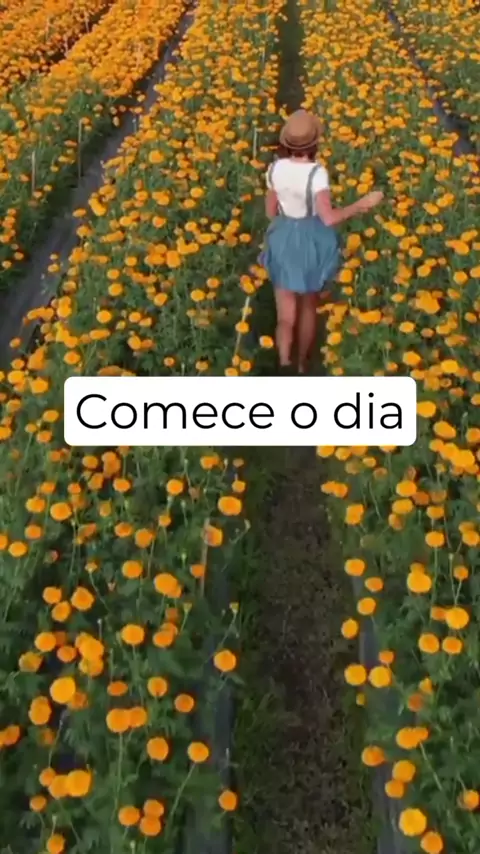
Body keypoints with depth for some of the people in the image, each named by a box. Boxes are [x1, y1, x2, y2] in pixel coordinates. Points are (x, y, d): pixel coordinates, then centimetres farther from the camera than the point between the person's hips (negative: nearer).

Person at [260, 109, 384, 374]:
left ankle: (284, 361, -14)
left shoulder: (275, 168, -11)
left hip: (284, 241, 2)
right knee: (309, 306, 20)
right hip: (312, 242, -2)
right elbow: (328, 218, -30)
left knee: (286, 311, 10)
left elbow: (270, 211, 0)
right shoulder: (317, 173, -23)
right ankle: (302, 365, 32)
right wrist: (361, 204, -21)